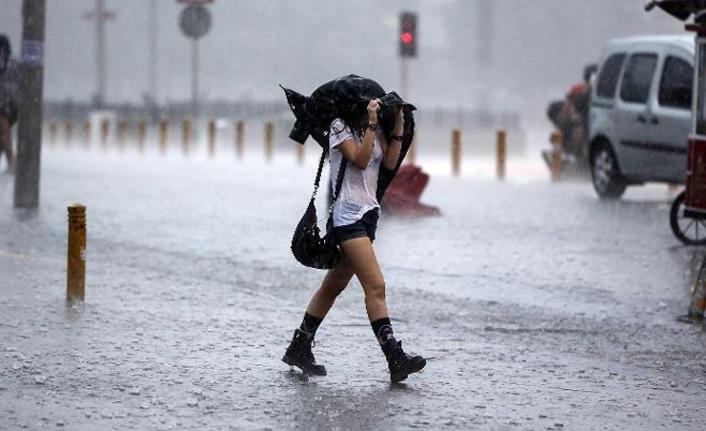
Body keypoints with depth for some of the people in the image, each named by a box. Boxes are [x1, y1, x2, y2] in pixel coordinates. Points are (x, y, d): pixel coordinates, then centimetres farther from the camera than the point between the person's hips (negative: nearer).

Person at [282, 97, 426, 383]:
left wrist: (398, 126, -1)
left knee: (334, 285, 13)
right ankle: (396, 361, -20)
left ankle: (299, 349, 21)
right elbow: (360, 160, -16)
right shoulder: (339, 127, -5)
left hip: (368, 213, 9)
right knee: (376, 286, -16)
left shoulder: (374, 129, 15)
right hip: (347, 215, -9)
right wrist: (371, 124, -19)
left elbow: (389, 162, 4)